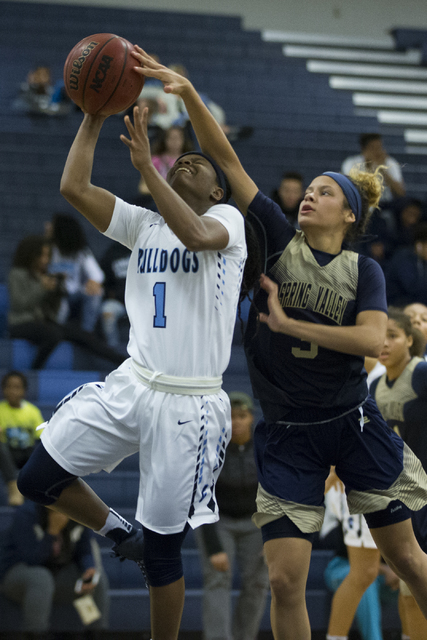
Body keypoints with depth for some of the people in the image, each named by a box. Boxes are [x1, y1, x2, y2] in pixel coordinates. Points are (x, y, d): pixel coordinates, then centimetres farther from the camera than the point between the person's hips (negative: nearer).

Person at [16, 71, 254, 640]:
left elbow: (198, 236, -25)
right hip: (131, 385, 5)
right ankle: (119, 533, 24)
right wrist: (95, 115, -3)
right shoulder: (143, 225, 12)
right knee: (38, 479, -2)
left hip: (190, 405, -5)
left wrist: (145, 165, -26)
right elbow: (74, 187, 1)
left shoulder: (228, 220, -1)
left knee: (163, 550, 0)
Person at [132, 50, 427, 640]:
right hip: (286, 435, 0)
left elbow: (372, 340, -19)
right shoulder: (280, 241, 1)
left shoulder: (364, 271, -1)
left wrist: (286, 323, -15)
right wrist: (188, 93, -14)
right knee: (285, 581, -7)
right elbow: (226, 158, -5)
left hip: (352, 424, 0)